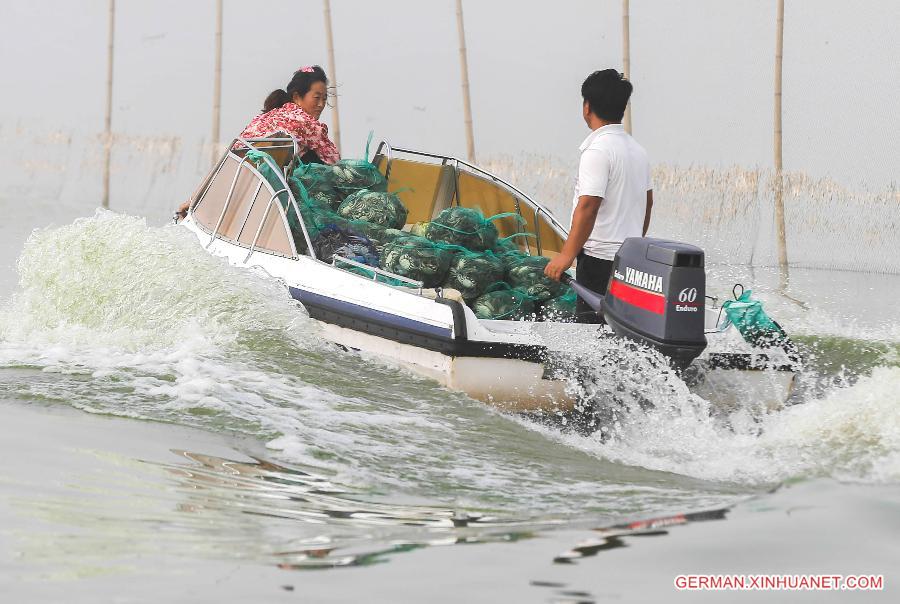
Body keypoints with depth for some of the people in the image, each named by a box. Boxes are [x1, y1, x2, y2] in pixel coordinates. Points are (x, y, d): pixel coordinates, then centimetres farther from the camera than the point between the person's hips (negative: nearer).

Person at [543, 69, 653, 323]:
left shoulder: (598, 150, -14)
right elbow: (647, 202, 22)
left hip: (600, 257, -9)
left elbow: (588, 206, -21)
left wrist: (567, 254, -20)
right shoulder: (637, 149, 14)